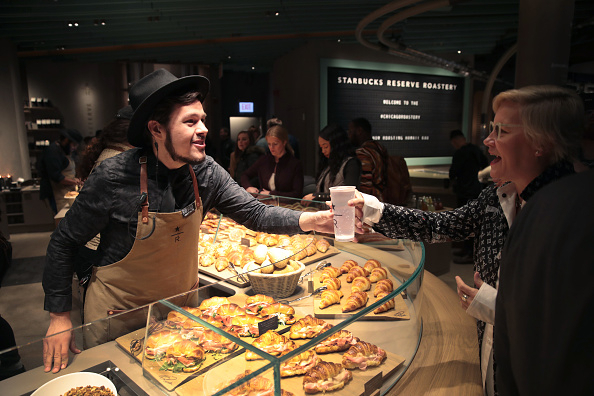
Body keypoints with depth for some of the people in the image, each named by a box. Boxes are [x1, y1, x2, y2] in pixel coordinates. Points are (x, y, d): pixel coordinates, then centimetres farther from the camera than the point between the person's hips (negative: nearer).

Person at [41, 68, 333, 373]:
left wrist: (313, 220, -28)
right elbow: (64, 242, -12)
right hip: (120, 314, -3)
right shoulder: (114, 177, -24)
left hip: (182, 306, 4)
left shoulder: (205, 171, -13)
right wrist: (60, 317, -9)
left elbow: (255, 214, -11)